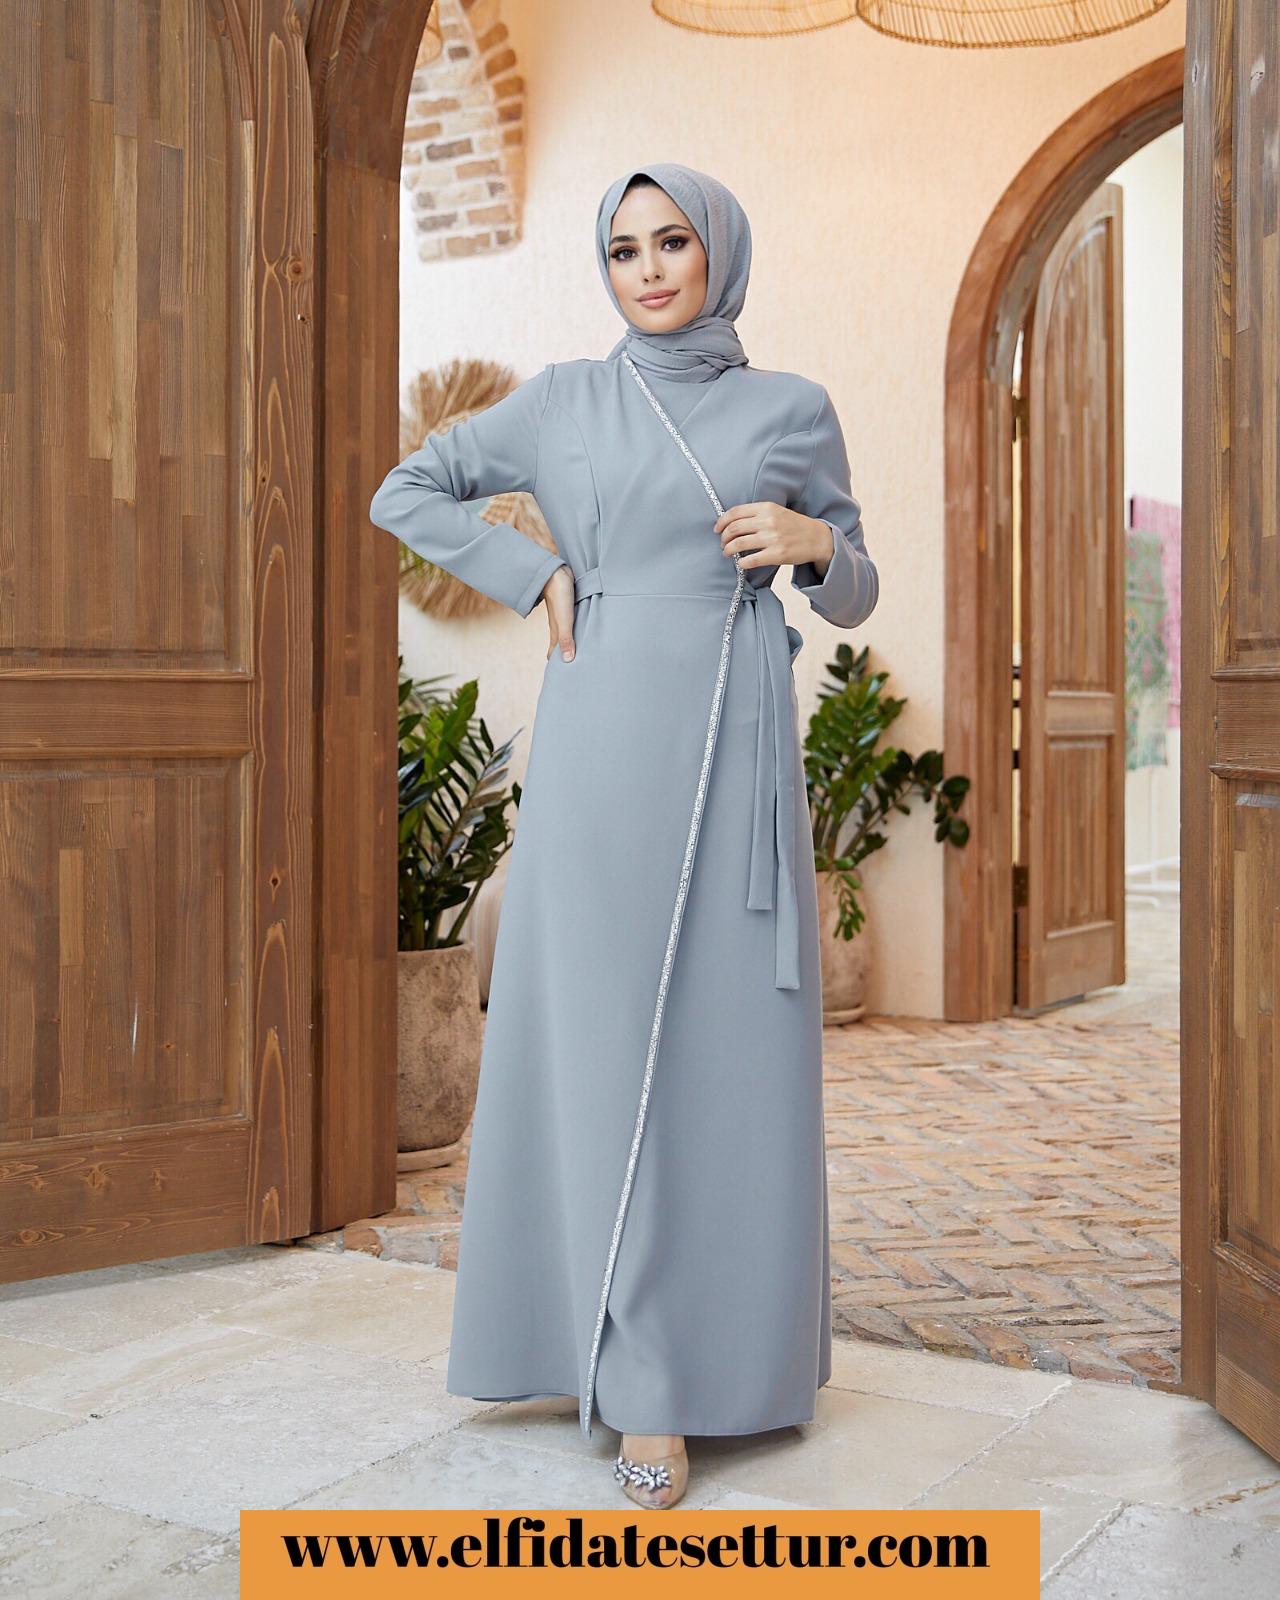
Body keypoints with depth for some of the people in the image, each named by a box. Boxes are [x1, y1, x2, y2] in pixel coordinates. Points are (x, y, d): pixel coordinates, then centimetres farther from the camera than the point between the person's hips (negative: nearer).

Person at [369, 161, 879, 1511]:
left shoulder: (792, 410, 10)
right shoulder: (564, 402, 10)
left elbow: (855, 602, 14)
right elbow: (403, 493, 15)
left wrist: (814, 542, -8)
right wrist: (534, 577, 3)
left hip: (735, 755, 0)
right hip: (602, 752, 0)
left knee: (730, 1047, 1)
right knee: (603, 1046, -2)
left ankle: (724, 1339, 14)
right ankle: (640, 1385, 5)